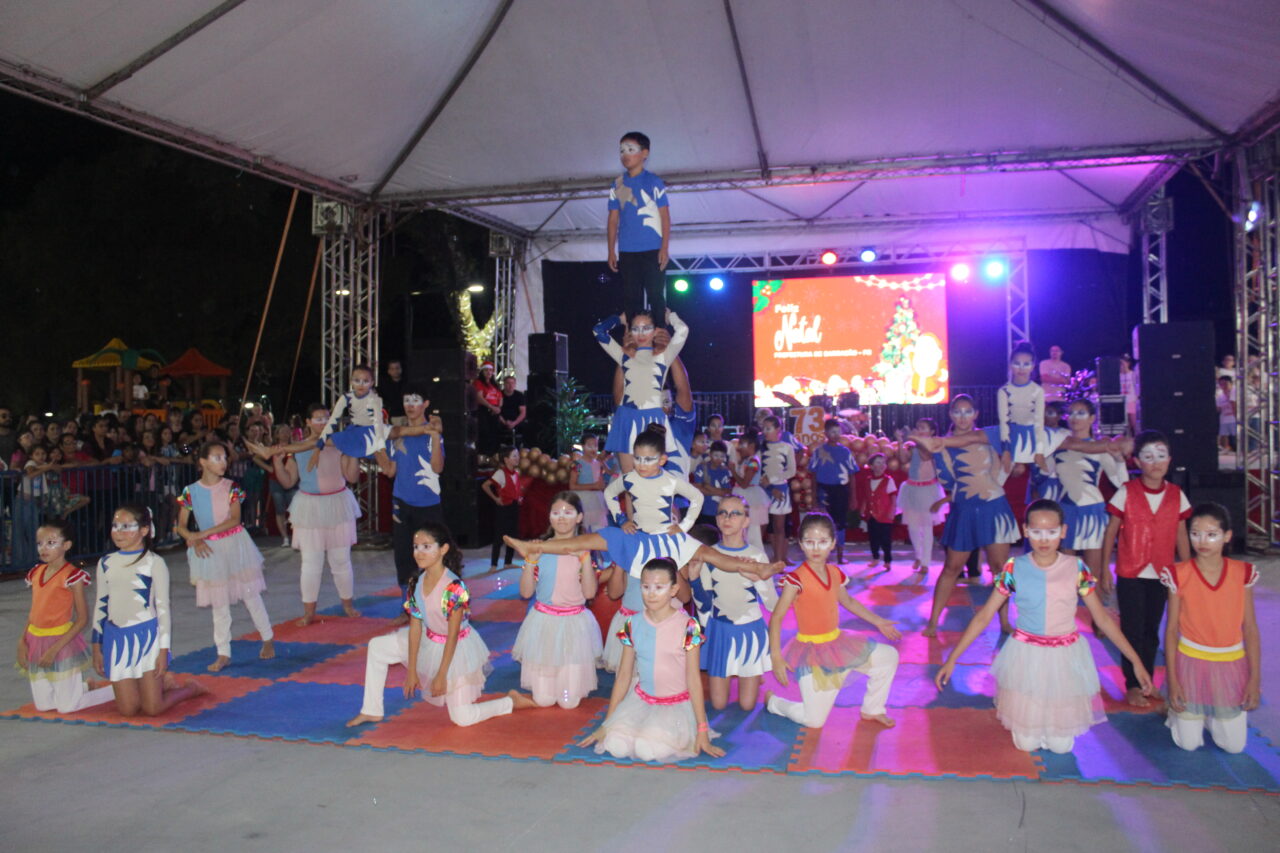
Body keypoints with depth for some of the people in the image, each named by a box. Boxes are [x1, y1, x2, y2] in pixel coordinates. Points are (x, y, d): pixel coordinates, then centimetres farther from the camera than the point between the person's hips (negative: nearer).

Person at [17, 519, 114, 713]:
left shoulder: (72, 575, -13)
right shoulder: (36, 573, 8)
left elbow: (83, 619, -14)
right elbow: (33, 612, 15)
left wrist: (55, 648, -19)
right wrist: (22, 641, 1)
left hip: (62, 642, -7)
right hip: (36, 643, 7)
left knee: (66, 707, -2)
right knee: (42, 706, 12)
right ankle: (86, 685, 34)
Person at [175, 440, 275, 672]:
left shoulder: (231, 487, -6)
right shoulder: (191, 491, -2)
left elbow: (235, 519, -15)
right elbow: (181, 526, 2)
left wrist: (202, 534, -20)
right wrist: (195, 540, -16)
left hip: (235, 545, -1)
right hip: (210, 550, 1)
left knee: (250, 594, 7)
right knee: (219, 604, 9)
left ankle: (268, 640, 23)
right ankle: (223, 654, 16)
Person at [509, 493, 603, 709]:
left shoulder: (584, 550, -2)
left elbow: (590, 592, -11)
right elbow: (526, 592, -3)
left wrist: (585, 558, -19)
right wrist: (530, 560, -15)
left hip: (575, 623, -1)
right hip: (543, 621, 1)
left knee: (569, 702, 2)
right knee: (543, 700, 4)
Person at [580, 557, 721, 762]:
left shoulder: (687, 626, -11)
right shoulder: (633, 624, 0)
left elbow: (694, 679, -8)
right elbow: (624, 675, 6)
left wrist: (702, 730, -9)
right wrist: (606, 724, 6)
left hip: (678, 705, -3)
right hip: (641, 700, 3)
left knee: (648, 750, -26)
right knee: (616, 746, -22)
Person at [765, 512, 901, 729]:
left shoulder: (835, 573, 2)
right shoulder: (797, 579, -20)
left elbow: (848, 601, 21)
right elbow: (776, 617, -20)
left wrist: (878, 621, 26)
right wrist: (776, 657, -25)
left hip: (838, 642, 7)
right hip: (811, 651, -7)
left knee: (889, 656, 6)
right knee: (814, 720, -8)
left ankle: (872, 710, 23)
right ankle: (771, 701, 20)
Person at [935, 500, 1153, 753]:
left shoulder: (1076, 568, -7)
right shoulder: (1014, 568, -8)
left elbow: (1102, 618, 1)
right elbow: (983, 616, -5)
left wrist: (1136, 661, -1)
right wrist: (952, 659, -7)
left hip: (1065, 659, 1)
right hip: (1026, 656, 0)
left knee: (1061, 745, 6)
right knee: (1027, 743, 5)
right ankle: (1029, 723, 38)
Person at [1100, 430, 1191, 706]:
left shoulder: (1176, 495, -1)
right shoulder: (1126, 493, -8)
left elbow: (1181, 535, 6)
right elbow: (1111, 532, -3)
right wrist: (1105, 569, -3)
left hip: (1161, 574, 3)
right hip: (1130, 574, -2)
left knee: (1151, 631, 13)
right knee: (1133, 631, 2)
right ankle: (1133, 686, 14)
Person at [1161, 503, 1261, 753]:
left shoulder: (1242, 573, -7)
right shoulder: (1179, 575, -11)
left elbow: (1250, 628, -2)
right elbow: (1171, 629, -6)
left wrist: (1255, 678, -4)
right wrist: (1172, 680, -8)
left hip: (1231, 665, 2)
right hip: (1191, 662, -1)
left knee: (1234, 745, 8)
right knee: (1189, 743, 5)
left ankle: (1209, 714, 37)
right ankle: (1177, 711, 36)